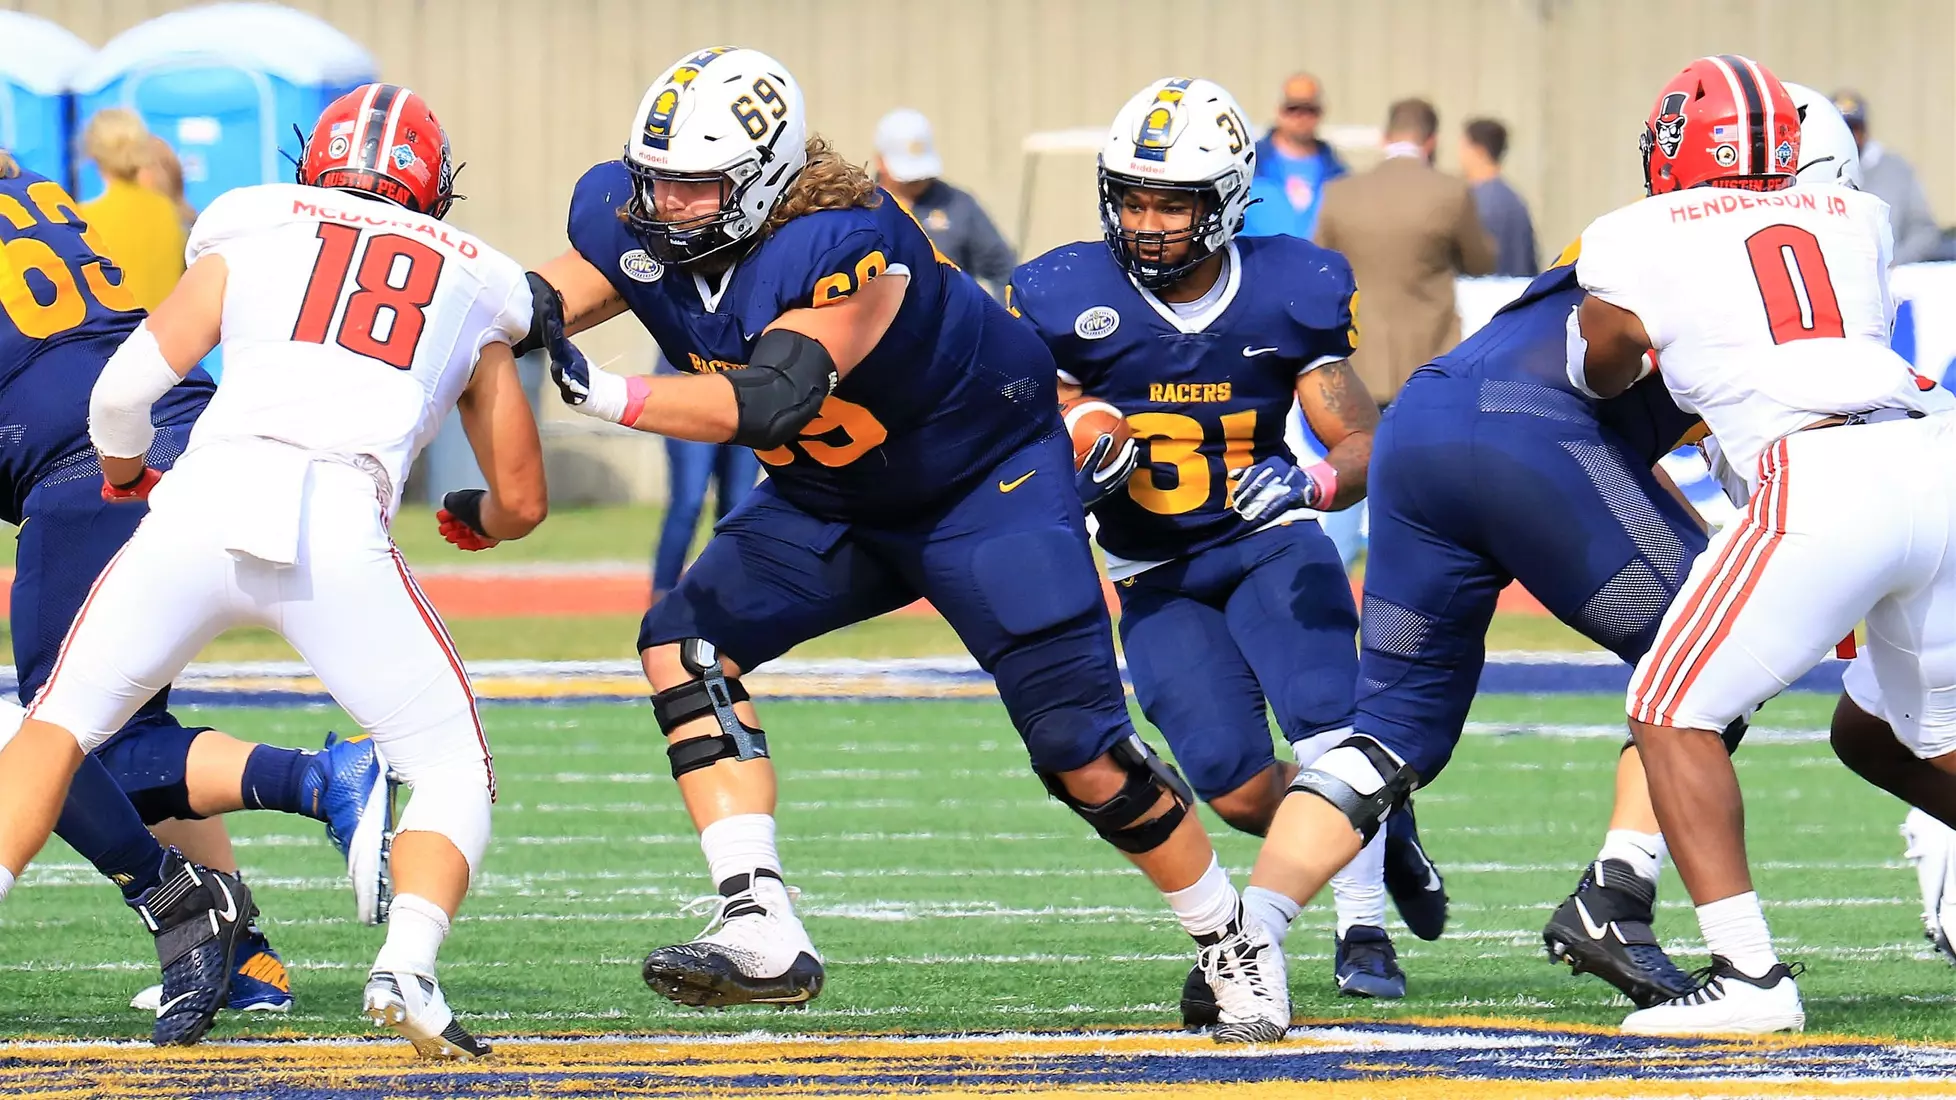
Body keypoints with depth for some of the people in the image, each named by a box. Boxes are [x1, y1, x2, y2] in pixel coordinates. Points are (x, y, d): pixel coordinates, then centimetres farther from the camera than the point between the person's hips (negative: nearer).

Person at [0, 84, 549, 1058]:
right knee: (451, 773, 15)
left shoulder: (251, 237, 21)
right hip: (338, 534, 0)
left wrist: (123, 474, 32)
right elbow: (521, 502, 30)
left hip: (205, 503, 1)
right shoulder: (473, 293, 25)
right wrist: (470, 521, 54)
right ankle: (406, 968, -10)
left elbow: (126, 386, 10)